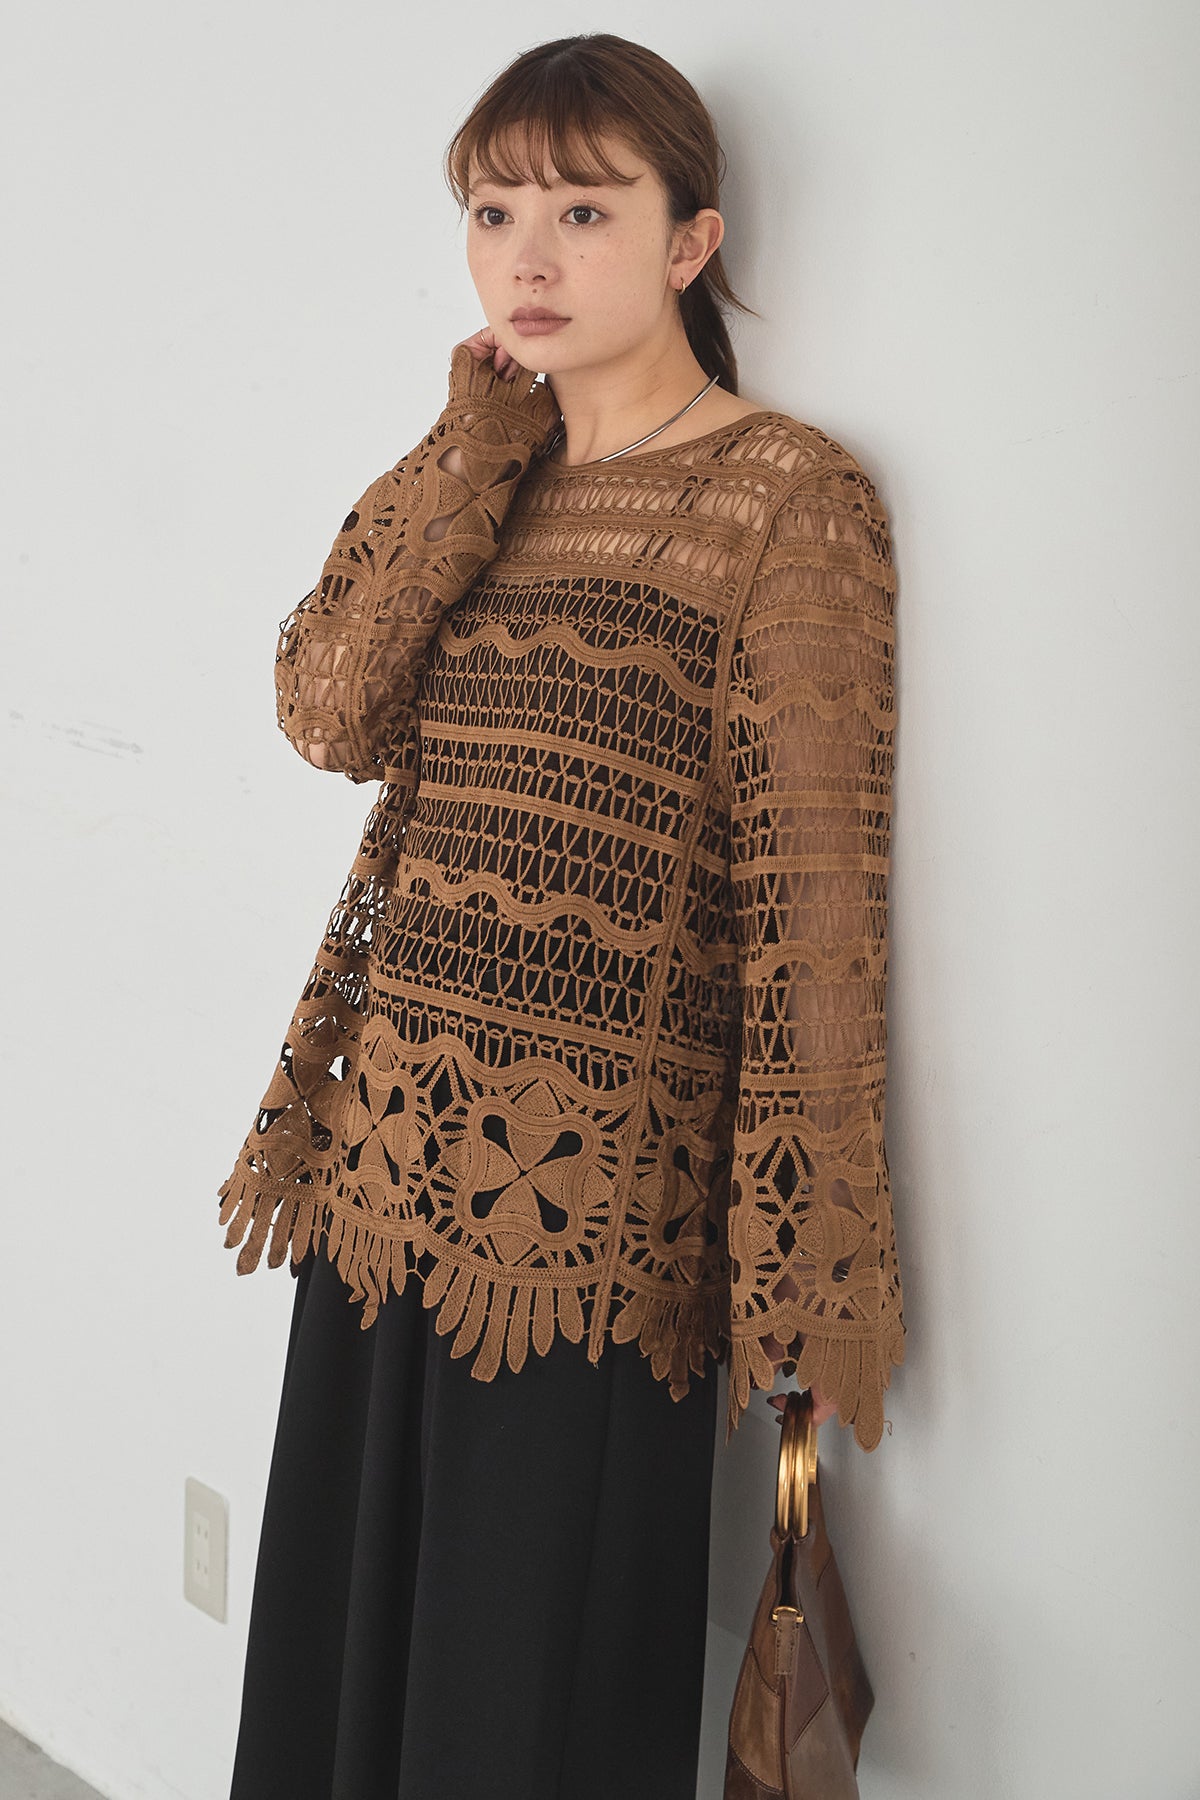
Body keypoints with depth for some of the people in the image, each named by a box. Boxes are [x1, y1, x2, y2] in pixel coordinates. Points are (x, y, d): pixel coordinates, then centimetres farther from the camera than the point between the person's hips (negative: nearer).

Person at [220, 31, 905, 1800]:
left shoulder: (788, 496, -7)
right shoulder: (484, 483, 13)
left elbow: (810, 893, -11)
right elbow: (330, 712, -2)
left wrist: (805, 1255, -13)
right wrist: (478, 439, -4)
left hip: (590, 1192, -6)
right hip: (392, 1157, 6)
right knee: (343, 1642, 19)